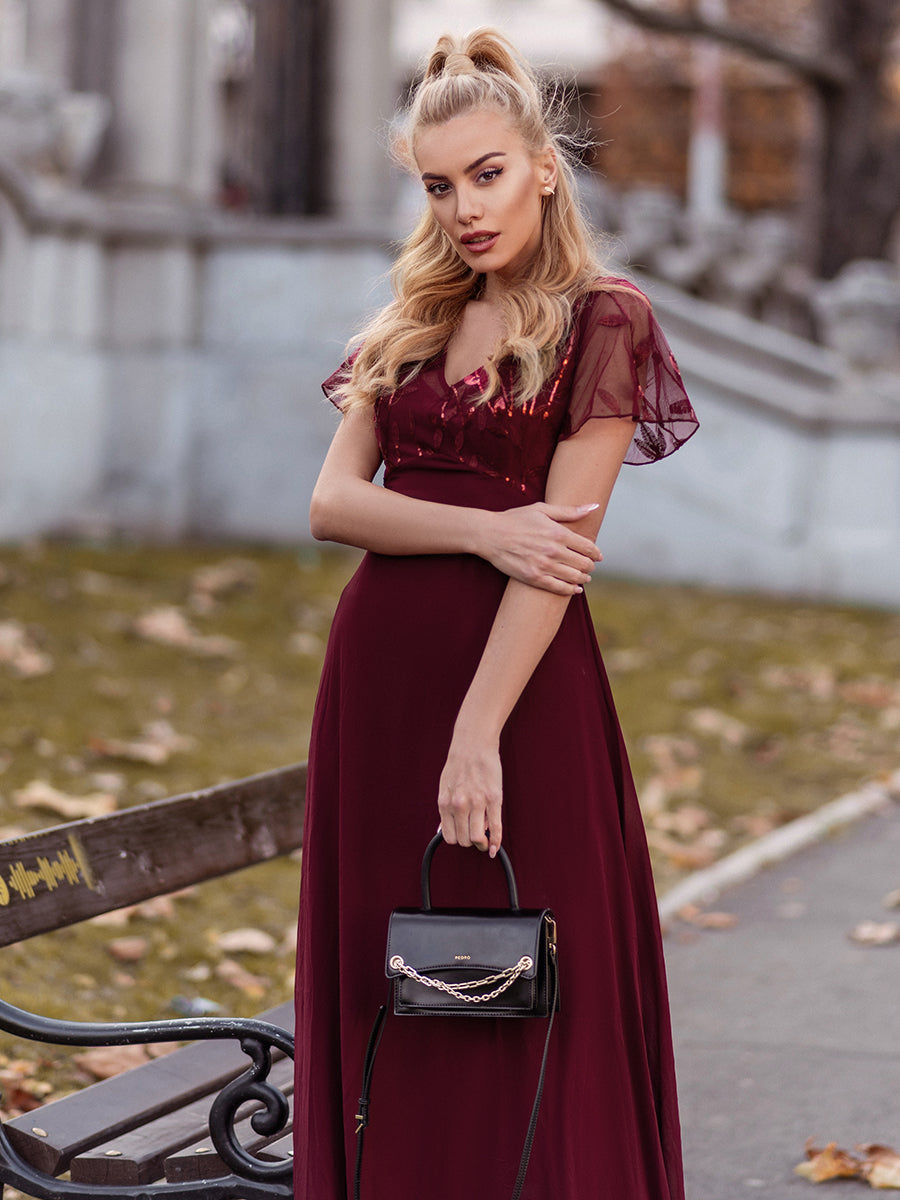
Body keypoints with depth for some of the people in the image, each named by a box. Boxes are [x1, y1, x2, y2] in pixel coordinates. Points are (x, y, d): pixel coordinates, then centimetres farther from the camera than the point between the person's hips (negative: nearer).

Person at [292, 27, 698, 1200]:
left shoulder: (603, 321, -4)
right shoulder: (413, 324, 14)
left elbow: (556, 551, -13)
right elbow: (332, 500, 2)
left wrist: (478, 734, -21)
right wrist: (486, 529, -15)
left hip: (520, 673, -6)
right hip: (375, 670, 6)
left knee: (516, 1006, 0)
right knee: (381, 1000, 9)